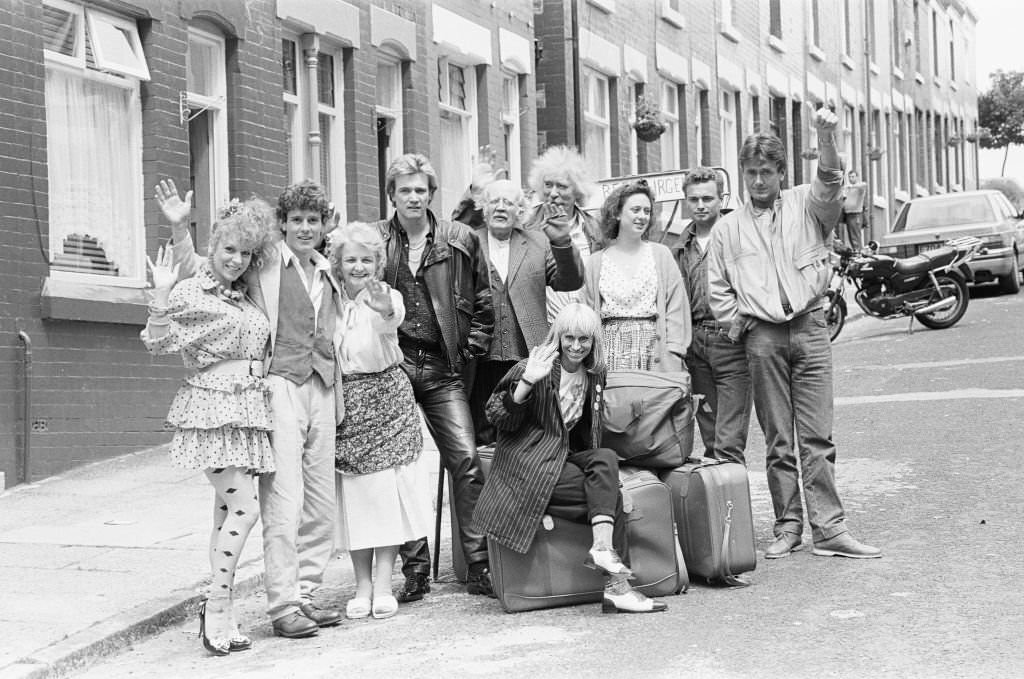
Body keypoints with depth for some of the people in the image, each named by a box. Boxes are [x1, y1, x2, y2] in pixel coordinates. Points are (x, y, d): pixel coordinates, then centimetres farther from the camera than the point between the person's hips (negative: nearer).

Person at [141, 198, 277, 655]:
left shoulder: (244, 295, 16)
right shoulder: (190, 293, -6)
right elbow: (158, 343, -15)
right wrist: (161, 295, -26)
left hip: (247, 412, 7)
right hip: (212, 410, -7)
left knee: (228, 511, 7)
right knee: (243, 507, -15)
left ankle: (223, 617, 11)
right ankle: (215, 609, -6)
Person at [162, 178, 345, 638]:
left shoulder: (328, 272, 17)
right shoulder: (263, 263, -1)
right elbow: (194, 276, -4)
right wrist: (179, 228, -19)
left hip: (321, 389, 6)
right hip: (278, 388, -6)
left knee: (321, 506, 8)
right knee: (284, 503, -9)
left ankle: (304, 595, 19)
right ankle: (283, 606, -4)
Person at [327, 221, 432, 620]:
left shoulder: (387, 297, -7)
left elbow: (391, 321, -31)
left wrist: (384, 310, -54)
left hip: (387, 397, -2)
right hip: (344, 403, 2)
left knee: (388, 487, -3)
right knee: (352, 493, 3)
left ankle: (383, 584, 5)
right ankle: (362, 585, 12)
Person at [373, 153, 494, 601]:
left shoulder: (460, 241, 6)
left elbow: (483, 302, 11)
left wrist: (470, 351, 3)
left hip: (443, 370, 1)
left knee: (466, 460, -7)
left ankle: (478, 566, 0)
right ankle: (415, 570, 9)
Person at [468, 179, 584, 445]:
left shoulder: (537, 243, 12)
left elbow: (570, 282, 5)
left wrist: (562, 243, -10)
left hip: (527, 360, 1)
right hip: (481, 362, -1)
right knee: (481, 439, 0)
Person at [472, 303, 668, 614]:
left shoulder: (595, 375, 13)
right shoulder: (532, 368, -7)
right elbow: (498, 418, -13)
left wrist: (596, 459, 8)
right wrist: (527, 381, -27)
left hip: (567, 457, 6)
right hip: (529, 466, -6)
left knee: (607, 459, -26)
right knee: (611, 494, -22)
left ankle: (603, 548, -33)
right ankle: (616, 586, -26)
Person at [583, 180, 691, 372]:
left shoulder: (661, 255, 10)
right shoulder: (595, 262, 11)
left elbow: (676, 307, 5)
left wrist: (673, 353, -5)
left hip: (653, 352, 0)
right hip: (610, 354, 0)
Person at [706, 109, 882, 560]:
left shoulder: (805, 206, 9)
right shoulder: (728, 228, 12)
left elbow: (829, 183, -13)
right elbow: (717, 290, 16)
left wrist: (826, 137, -29)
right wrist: (741, 324, 4)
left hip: (810, 327, -1)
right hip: (762, 338, 1)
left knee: (817, 437, -4)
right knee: (778, 441, 4)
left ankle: (829, 529, -5)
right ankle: (787, 526, 9)